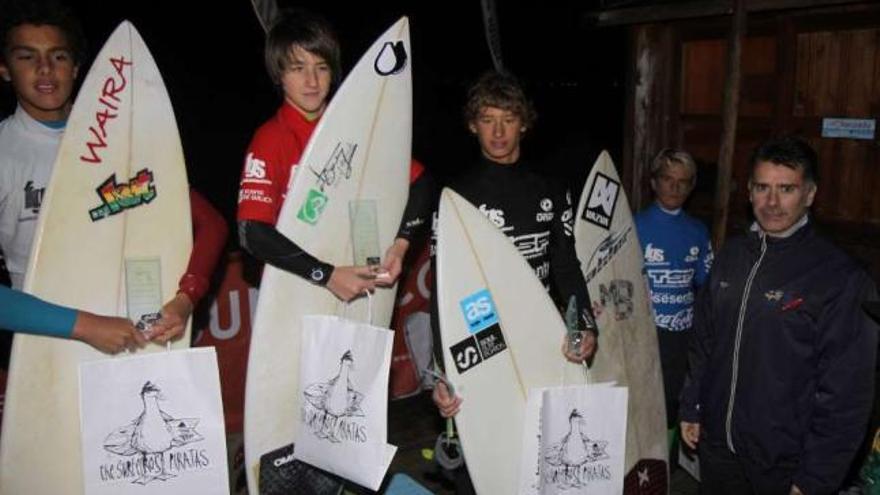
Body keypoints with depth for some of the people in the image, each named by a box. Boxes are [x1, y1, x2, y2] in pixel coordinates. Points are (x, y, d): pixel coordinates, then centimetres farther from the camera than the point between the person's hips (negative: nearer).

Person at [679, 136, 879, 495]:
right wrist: (691, 408, 9)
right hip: (716, 445, 5)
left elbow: (846, 392, -14)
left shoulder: (841, 279, -14)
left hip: (784, 464, -4)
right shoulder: (731, 256, 1)